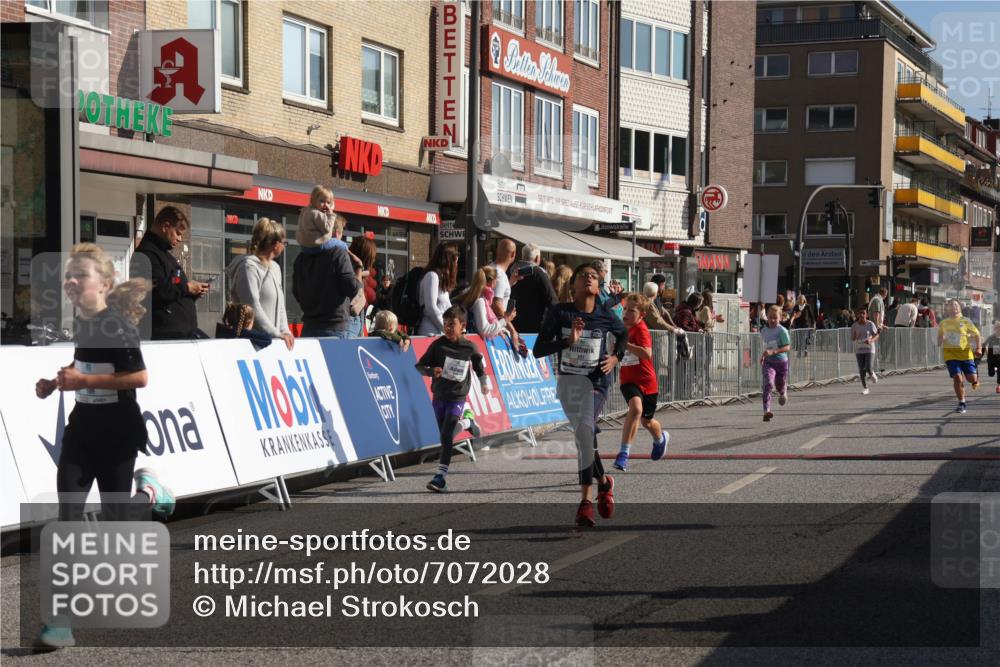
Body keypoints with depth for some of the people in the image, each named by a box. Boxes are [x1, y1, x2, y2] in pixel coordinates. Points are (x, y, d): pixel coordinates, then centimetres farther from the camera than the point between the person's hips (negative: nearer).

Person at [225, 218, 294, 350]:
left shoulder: (275, 268, 18)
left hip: (272, 339, 8)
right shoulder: (248, 267, -10)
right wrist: (277, 334, -16)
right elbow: (253, 308, -17)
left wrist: (285, 331, 5)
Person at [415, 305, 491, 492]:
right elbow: (420, 365, -2)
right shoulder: (438, 344, -5)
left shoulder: (469, 347, -5)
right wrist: (431, 371, -22)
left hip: (457, 397, -3)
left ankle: (441, 476, -13)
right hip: (439, 396, 3)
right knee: (445, 436, 13)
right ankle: (466, 421, 44)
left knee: (446, 436, -15)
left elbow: (479, 364, 14)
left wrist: (485, 383, 21)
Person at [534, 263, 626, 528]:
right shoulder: (559, 313, -5)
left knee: (584, 432, -19)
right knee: (584, 436, 2)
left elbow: (623, 334, 22)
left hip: (595, 382, -2)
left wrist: (616, 357, 5)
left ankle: (586, 500, -11)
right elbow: (538, 350, -9)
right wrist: (568, 340, -21)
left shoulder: (606, 316, -2)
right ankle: (603, 481, 29)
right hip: (568, 381, 2)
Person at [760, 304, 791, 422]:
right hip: (768, 362, 2)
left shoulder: (782, 331, -13)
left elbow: (787, 347, -22)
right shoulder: (764, 331, 5)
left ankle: (783, 392, 57)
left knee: (780, 386, 16)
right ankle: (766, 411, -27)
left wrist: (773, 352, -32)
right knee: (768, 384, -21)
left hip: (781, 361, -2)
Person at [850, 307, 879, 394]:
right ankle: (865, 387, 9)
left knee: (868, 368, -12)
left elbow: (876, 335, -4)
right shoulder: (854, 326, 0)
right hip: (859, 350, 2)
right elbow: (852, 338, 5)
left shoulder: (870, 324, -5)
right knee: (861, 369, -1)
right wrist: (855, 337, -18)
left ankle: (872, 373, 24)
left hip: (869, 349, -2)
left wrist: (871, 340, -23)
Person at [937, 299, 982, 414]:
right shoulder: (943, 323, 8)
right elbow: (940, 337, 22)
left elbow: (977, 335, 5)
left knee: (971, 378, -4)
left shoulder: (965, 321, 1)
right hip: (950, 354, 1)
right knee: (957, 378, -11)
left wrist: (979, 348, -9)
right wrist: (940, 343, -1)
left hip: (965, 353, -1)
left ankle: (976, 380, 37)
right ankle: (962, 403, 0)